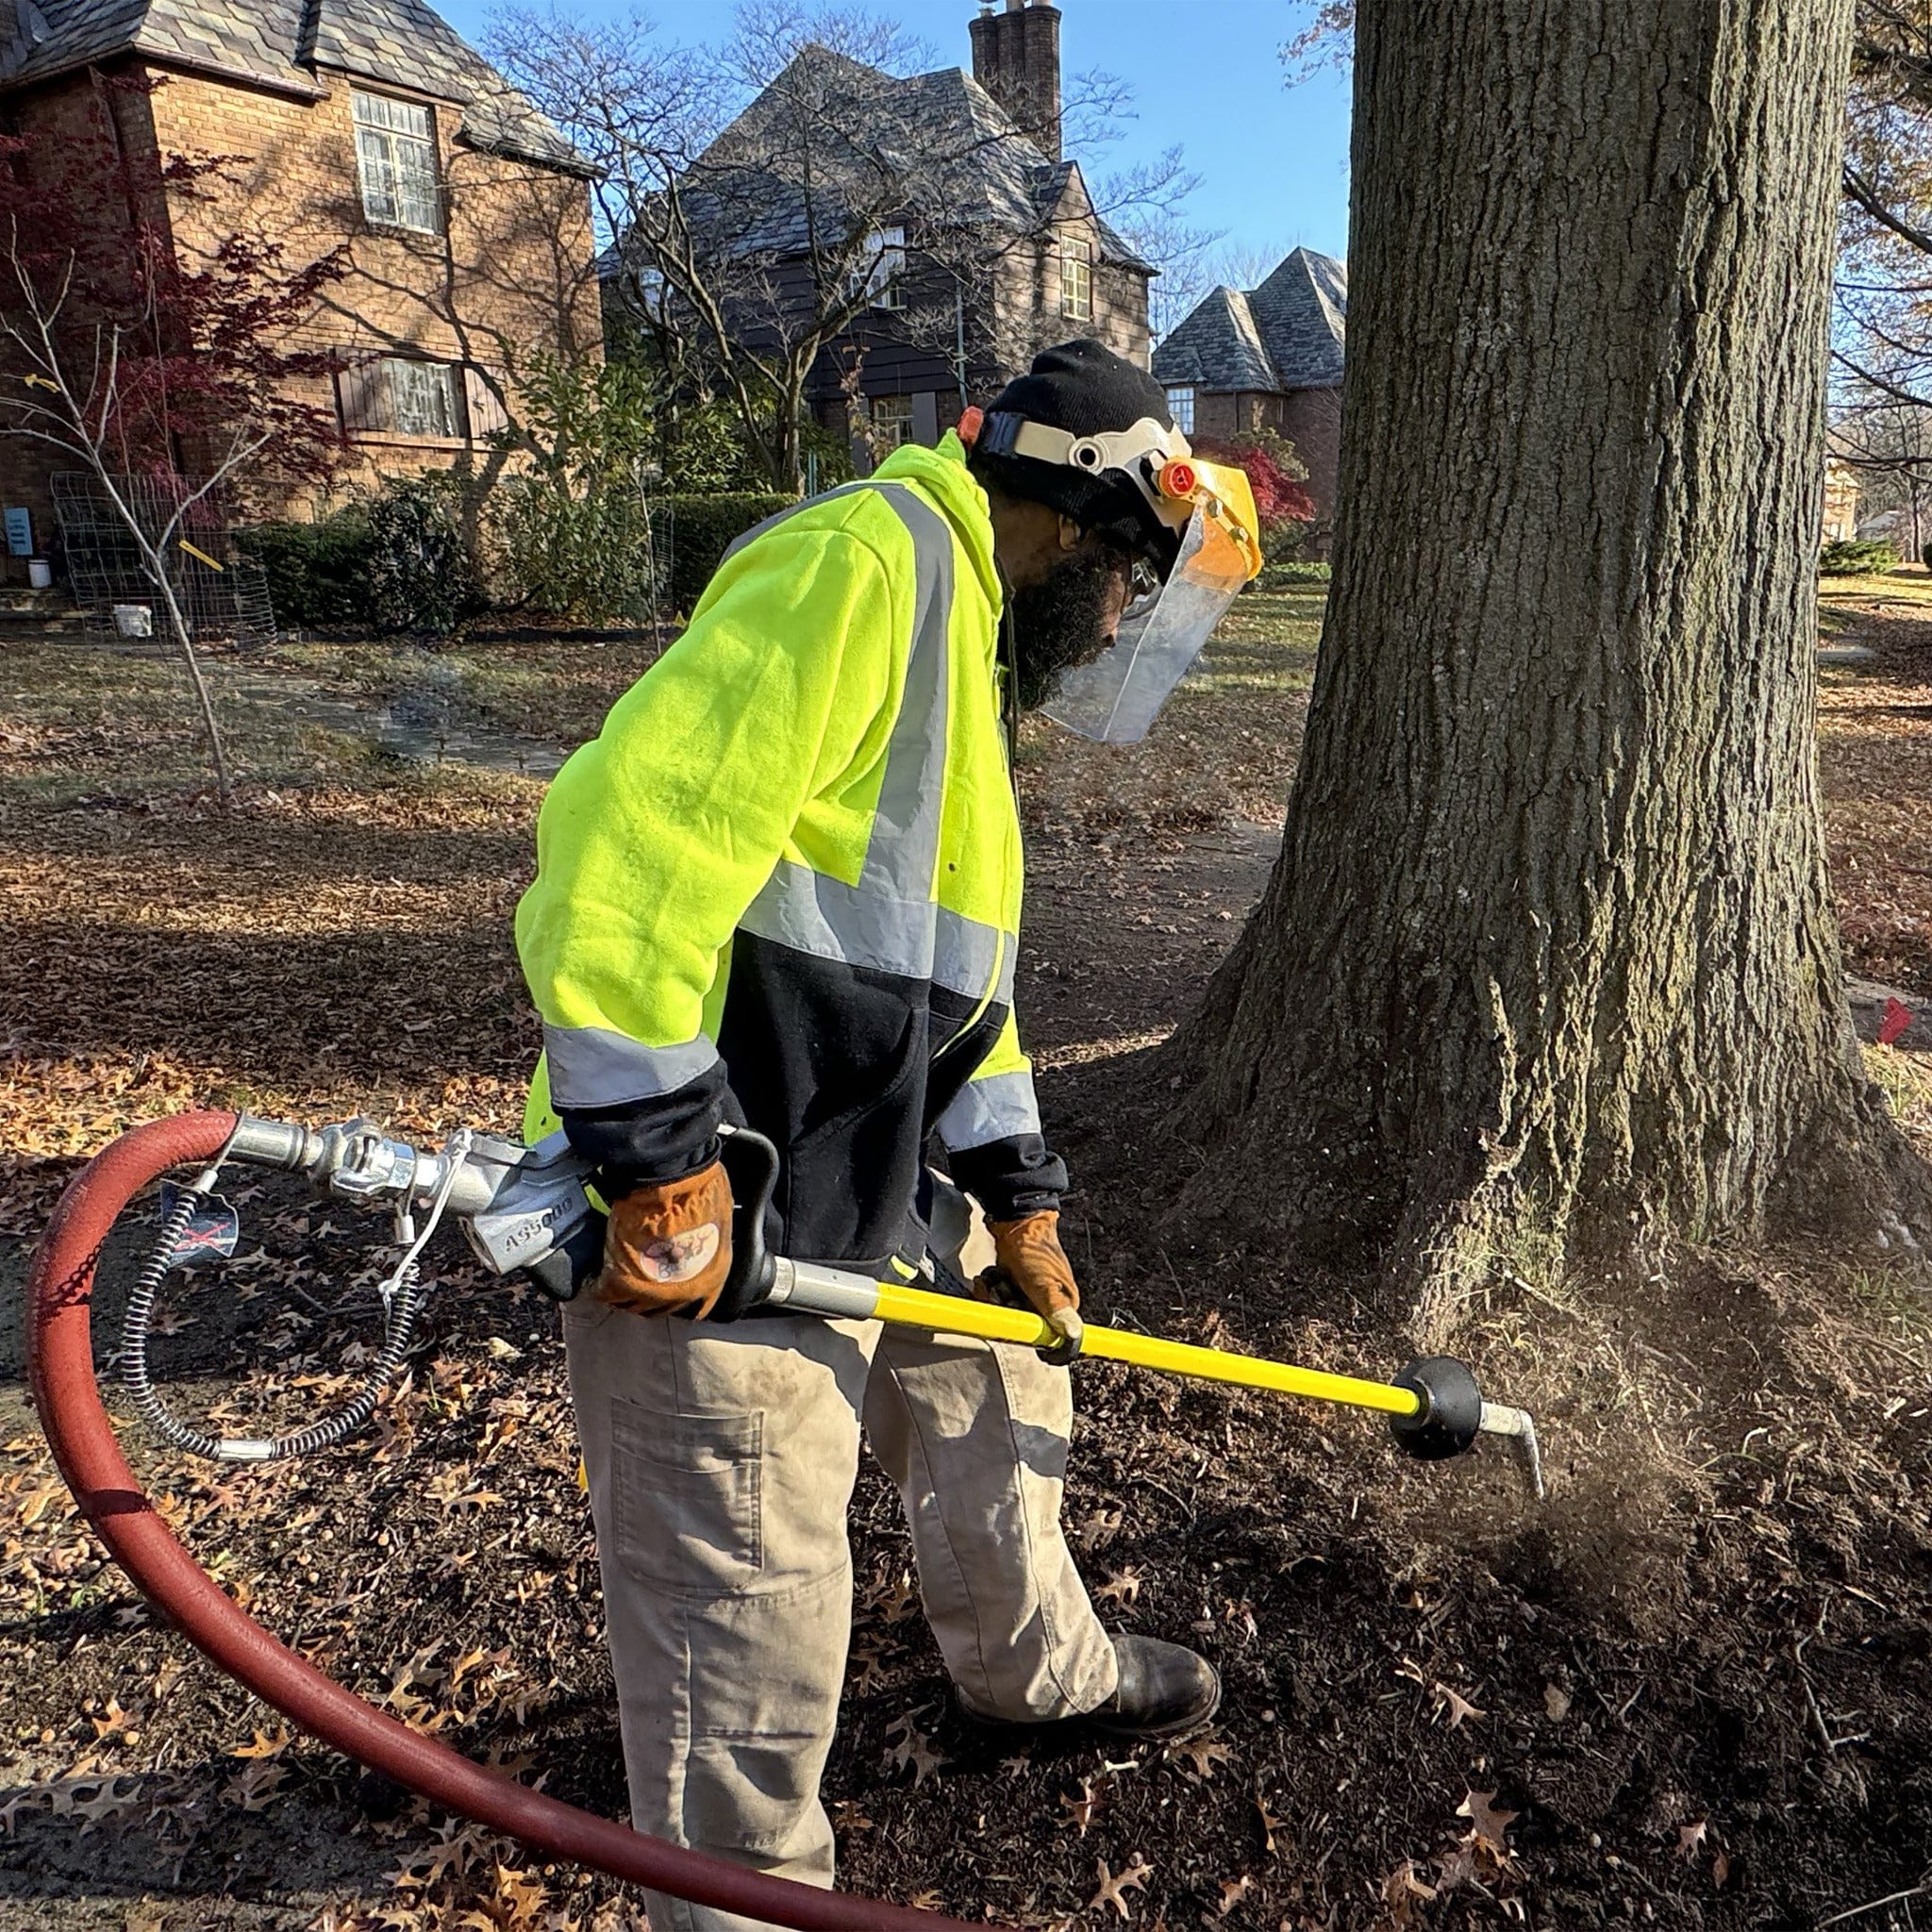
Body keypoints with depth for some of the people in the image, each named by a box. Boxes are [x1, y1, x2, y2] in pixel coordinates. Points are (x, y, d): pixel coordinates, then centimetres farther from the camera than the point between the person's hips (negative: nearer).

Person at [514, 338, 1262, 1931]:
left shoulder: (958, 644, 18)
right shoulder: (866, 562, -16)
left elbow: (956, 968, 20)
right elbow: (632, 830, -28)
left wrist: (1016, 1194, 20)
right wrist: (659, 1154, -24)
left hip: (882, 1190, 11)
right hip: (714, 1220, -10)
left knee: (999, 1396, 28)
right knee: (751, 1619, 6)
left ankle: (1035, 1666, 55)